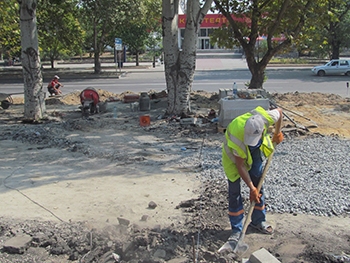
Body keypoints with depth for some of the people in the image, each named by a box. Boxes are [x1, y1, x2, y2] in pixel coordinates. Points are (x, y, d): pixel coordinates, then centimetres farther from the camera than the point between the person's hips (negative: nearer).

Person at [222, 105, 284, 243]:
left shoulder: (266, 117, -34)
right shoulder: (236, 138, -42)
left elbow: (279, 111, -7)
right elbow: (240, 166, -29)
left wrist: (277, 133, -1)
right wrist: (251, 188, -24)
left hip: (254, 151, 4)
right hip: (234, 153, -4)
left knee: (258, 184, 7)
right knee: (234, 191, -6)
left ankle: (258, 221, 24)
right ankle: (236, 229, 5)